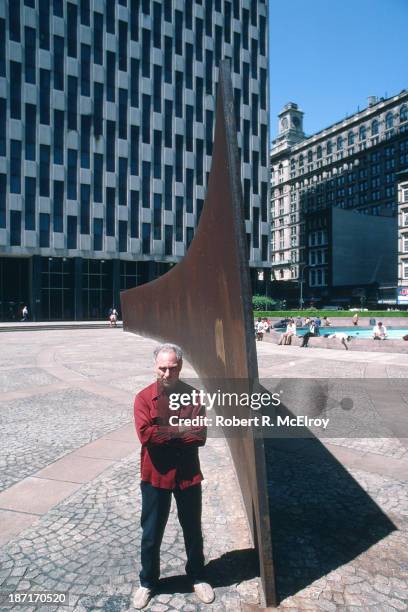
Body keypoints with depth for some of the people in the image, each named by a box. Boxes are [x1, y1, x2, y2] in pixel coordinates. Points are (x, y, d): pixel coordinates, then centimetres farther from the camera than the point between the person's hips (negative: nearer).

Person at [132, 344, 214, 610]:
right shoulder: (144, 398, -12)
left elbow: (200, 436, -16)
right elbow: (145, 436, -23)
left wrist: (163, 434, -20)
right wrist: (180, 430, -19)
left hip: (188, 475, 1)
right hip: (156, 477, -1)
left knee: (193, 530, 19)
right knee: (151, 534, 16)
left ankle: (198, 577, 43)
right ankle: (148, 582, 40)